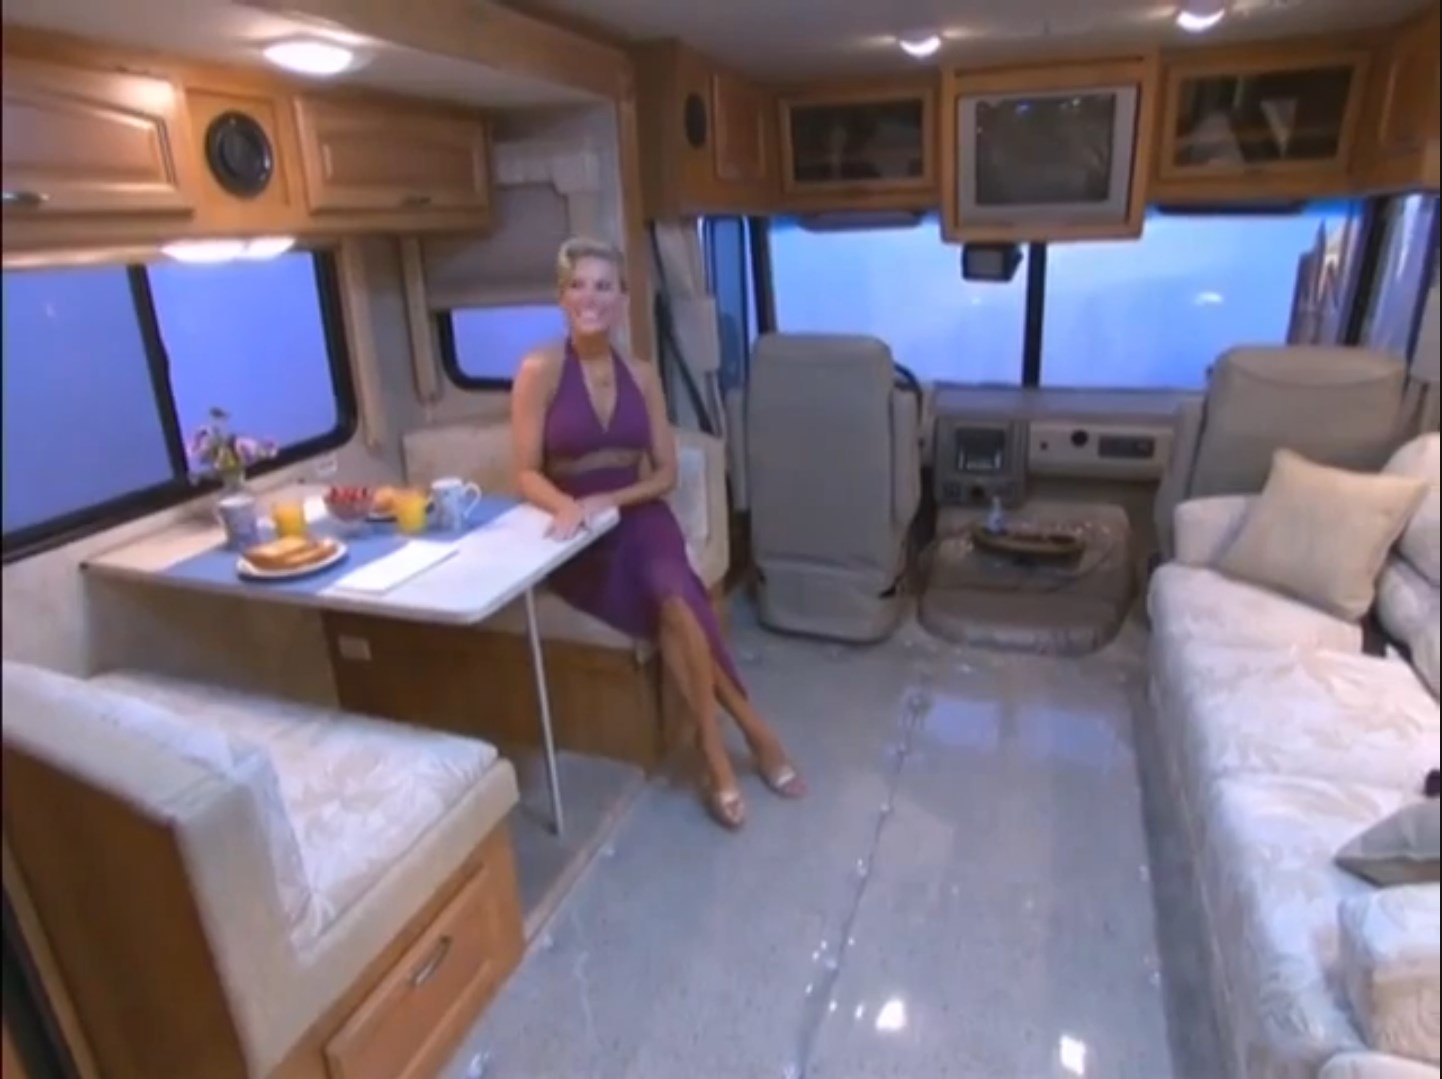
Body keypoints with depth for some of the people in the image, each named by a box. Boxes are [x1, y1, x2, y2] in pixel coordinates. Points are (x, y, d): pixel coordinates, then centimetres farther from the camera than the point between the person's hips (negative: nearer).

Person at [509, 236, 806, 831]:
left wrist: (609, 500, -14)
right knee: (677, 604, -28)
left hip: (639, 518, 3)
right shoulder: (539, 371, -5)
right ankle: (752, 730, -10)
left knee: (671, 598, -30)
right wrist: (569, 506, -27)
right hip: (578, 538, -2)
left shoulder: (642, 375, 6)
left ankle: (715, 755, -14)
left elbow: (665, 473, 4)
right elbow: (527, 475, -6)